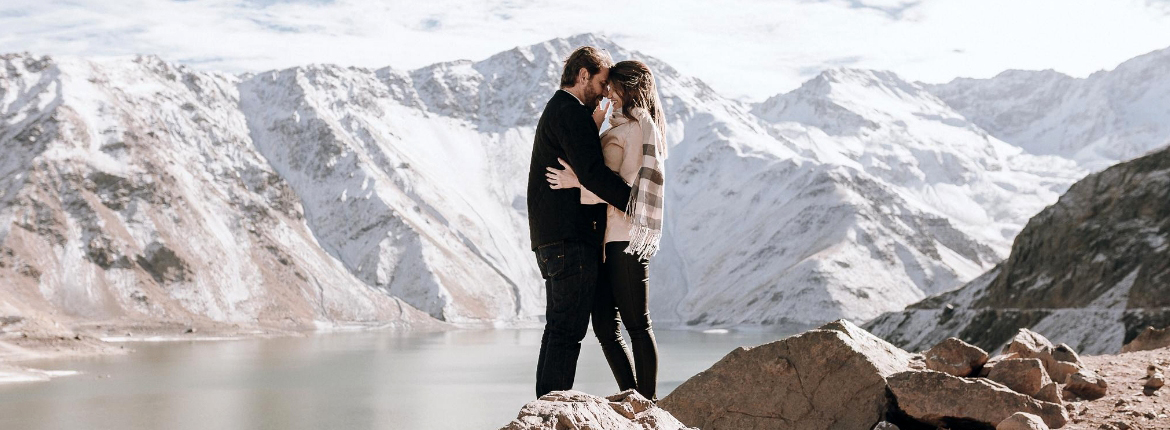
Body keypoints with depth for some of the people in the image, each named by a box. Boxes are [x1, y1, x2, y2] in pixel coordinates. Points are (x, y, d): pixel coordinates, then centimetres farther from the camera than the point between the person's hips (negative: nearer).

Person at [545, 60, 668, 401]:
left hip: (627, 238, -9)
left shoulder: (639, 126, -7)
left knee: (637, 325, -4)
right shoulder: (621, 128, 21)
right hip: (608, 238, 9)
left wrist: (579, 183, -20)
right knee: (604, 326, 7)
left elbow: (628, 184, -16)